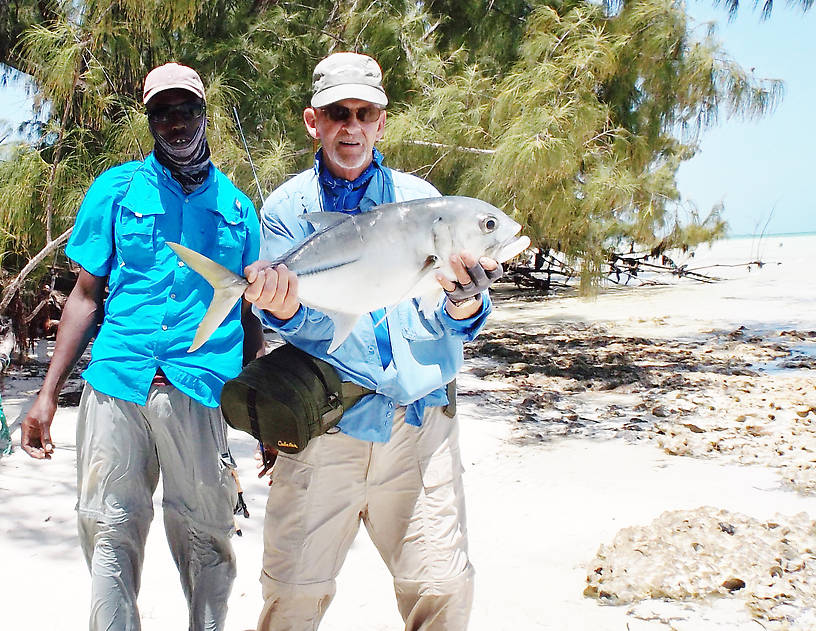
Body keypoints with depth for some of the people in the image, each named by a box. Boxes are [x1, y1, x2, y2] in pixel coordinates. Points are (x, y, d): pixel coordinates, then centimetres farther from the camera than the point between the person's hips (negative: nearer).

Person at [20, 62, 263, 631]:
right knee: (111, 531, 2)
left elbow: (250, 314, 15)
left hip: (203, 392, 0)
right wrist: (48, 394, 2)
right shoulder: (117, 188, 11)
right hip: (115, 385, 0)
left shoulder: (236, 206, 13)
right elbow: (86, 295, 10)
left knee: (204, 537, 5)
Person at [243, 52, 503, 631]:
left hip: (420, 421, 1)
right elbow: (307, 321, -6)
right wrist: (282, 306, -29)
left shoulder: (420, 199, 9)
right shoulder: (287, 207, 8)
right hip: (323, 425, -1)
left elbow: (460, 324, 3)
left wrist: (463, 302, -20)